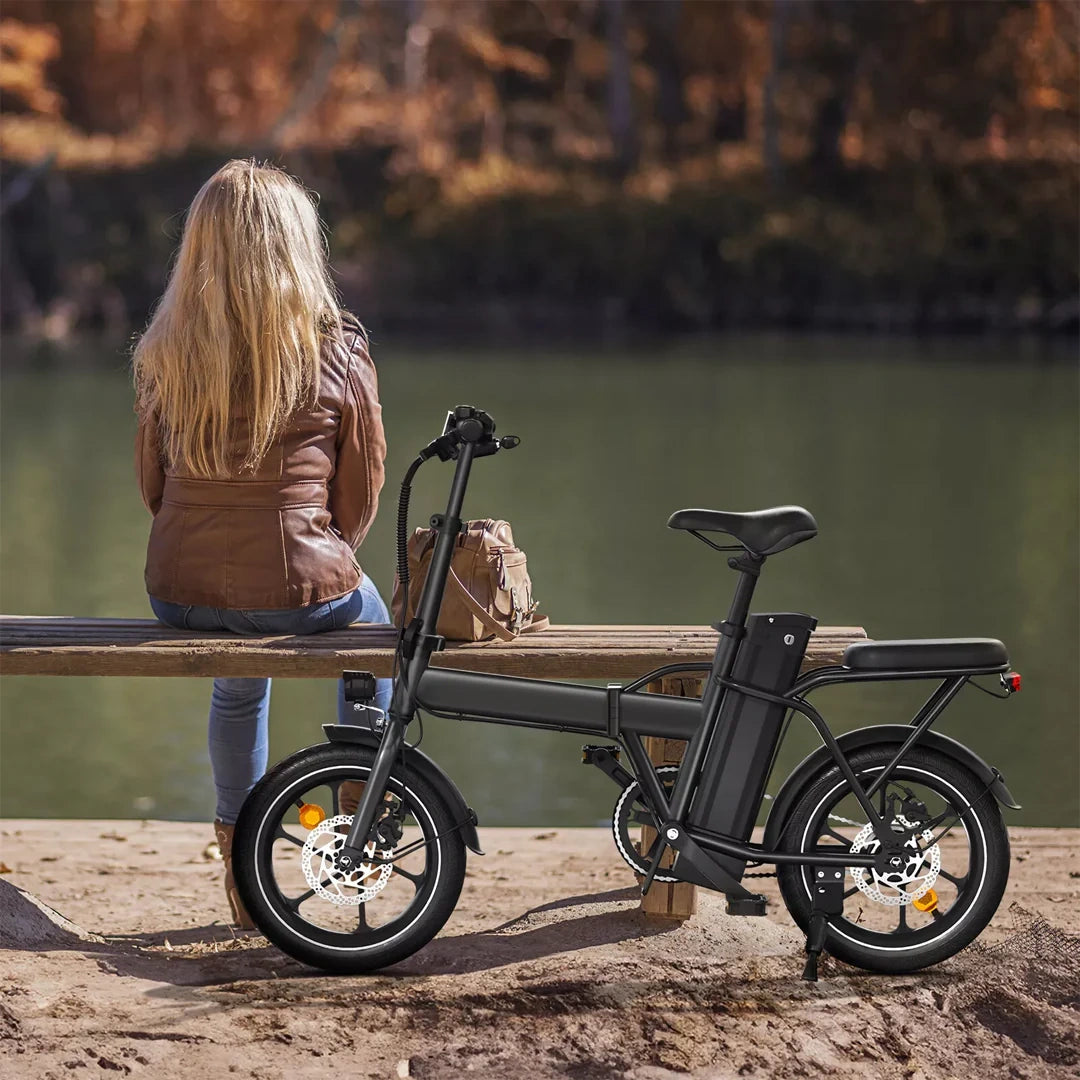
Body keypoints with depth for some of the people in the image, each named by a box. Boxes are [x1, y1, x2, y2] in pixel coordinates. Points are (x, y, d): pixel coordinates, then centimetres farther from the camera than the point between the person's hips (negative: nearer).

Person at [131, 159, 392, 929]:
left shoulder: (165, 351, -1)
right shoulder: (337, 348, -10)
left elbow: (153, 481, 9)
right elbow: (362, 490, -1)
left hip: (180, 594, 3)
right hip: (295, 594, -3)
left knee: (239, 680, 37)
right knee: (371, 623, 34)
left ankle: (240, 864, 40)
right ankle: (361, 804, 42)